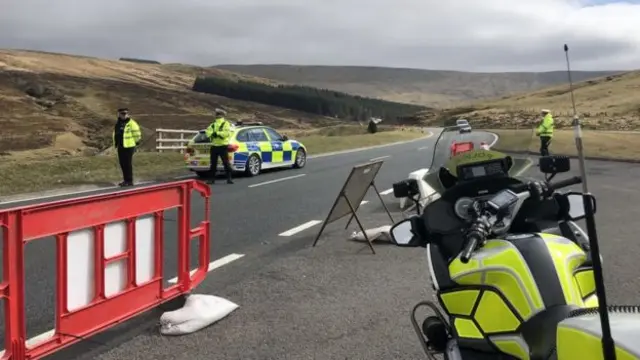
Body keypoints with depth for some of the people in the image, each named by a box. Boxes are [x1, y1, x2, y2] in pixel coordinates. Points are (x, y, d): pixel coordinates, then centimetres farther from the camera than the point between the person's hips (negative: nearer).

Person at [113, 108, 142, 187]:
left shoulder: (131, 123, -10)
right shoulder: (118, 123, 15)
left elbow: (137, 134, -10)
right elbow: (116, 134, 26)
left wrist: (136, 143, -7)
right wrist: (115, 143, 24)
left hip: (128, 147, -8)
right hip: (120, 147, 8)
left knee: (128, 164, -6)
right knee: (122, 163, 11)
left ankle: (129, 181, -1)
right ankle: (126, 180, 20)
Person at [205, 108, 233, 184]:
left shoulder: (226, 123, 0)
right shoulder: (213, 124, 18)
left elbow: (227, 133, -17)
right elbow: (208, 132, 3)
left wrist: (217, 133, -23)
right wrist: (213, 133, -19)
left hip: (223, 146, -5)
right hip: (214, 146, 6)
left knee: (226, 163, -6)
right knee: (213, 163, 8)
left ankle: (229, 178, -1)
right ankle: (212, 178, 15)